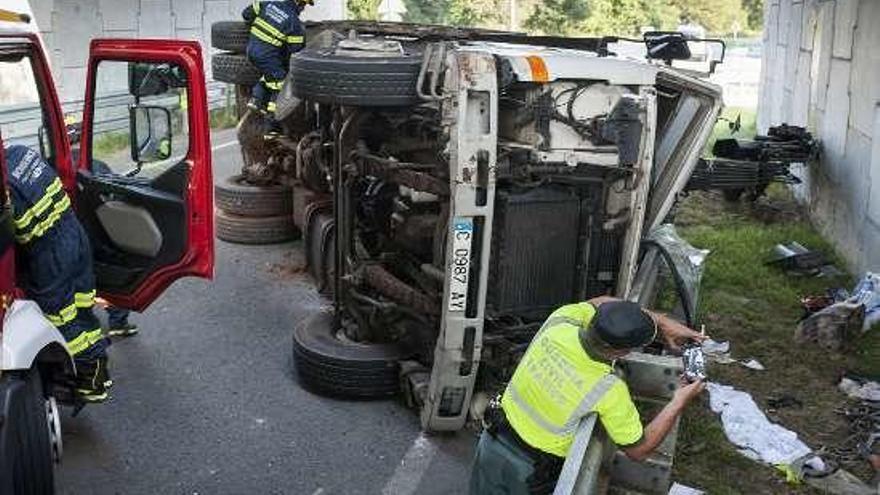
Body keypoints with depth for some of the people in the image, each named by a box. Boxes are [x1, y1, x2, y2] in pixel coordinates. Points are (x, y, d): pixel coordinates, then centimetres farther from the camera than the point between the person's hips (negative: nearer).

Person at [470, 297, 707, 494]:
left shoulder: (559, 322, -19)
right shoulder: (609, 392, -29)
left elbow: (601, 303, 3)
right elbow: (639, 450, -13)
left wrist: (661, 321, 0)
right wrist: (679, 403, -7)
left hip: (492, 444, 4)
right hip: (531, 474, -4)